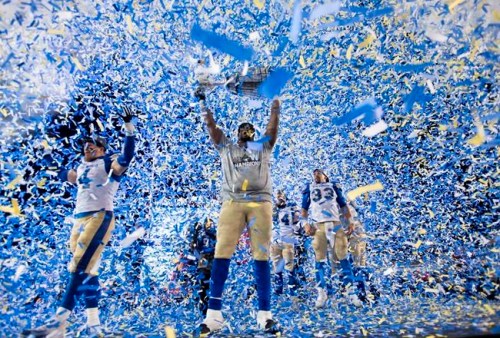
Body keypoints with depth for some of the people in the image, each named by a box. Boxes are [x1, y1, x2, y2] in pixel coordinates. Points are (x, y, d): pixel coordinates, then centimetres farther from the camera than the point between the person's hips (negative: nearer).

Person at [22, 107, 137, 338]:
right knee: (86, 270, 4)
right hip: (78, 220, 8)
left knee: (80, 268, -13)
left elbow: (127, 157, -21)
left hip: (99, 218, -8)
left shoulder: (108, 163, -1)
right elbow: (67, 176, 42)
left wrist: (128, 126, -25)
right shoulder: (81, 168, 21)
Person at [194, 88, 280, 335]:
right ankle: (213, 314, -5)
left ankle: (264, 314, 2)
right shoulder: (226, 147, 24)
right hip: (232, 202, 0)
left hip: (261, 202, 0)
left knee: (261, 256, -2)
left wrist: (275, 100, 30)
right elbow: (210, 124, 23)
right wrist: (202, 101, 28)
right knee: (221, 253, -9)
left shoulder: (263, 146, 24)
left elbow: (274, 122, 24)